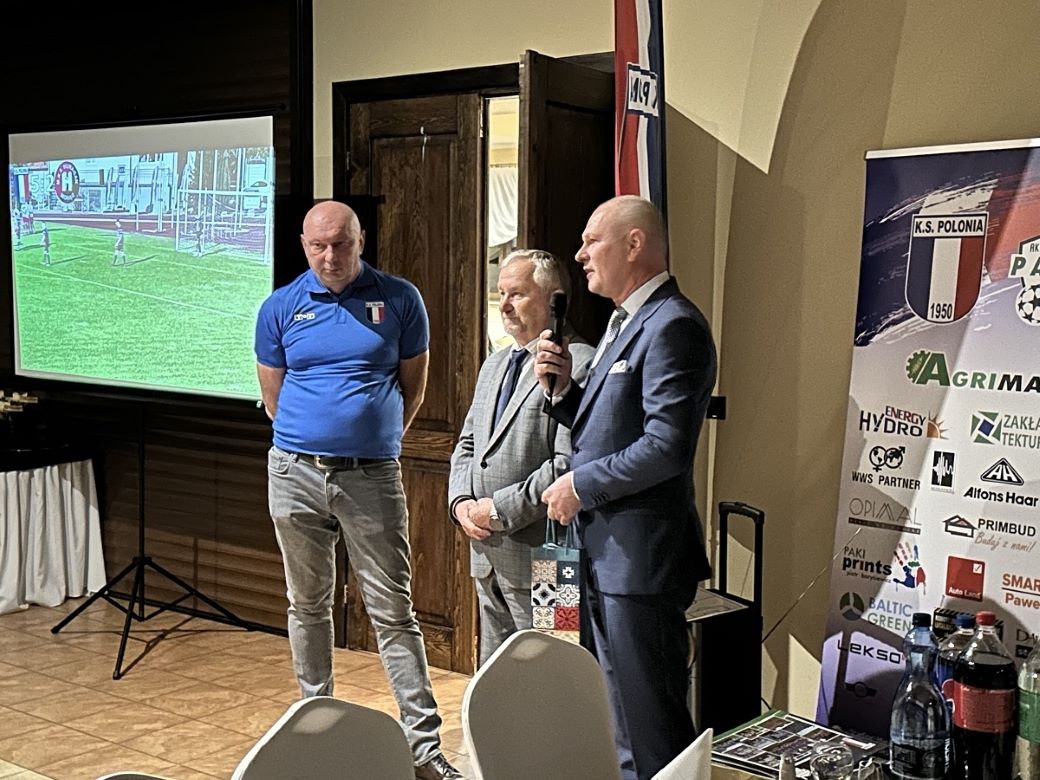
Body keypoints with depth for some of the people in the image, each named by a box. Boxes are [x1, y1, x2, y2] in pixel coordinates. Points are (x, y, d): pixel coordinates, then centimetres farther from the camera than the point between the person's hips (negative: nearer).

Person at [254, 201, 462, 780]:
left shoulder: (399, 300, 0)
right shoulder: (280, 309, 4)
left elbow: (413, 385, 8)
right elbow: (273, 396, 13)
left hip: (373, 476, -2)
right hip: (296, 473, 2)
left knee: (394, 611, -2)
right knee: (308, 604, 13)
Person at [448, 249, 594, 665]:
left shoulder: (579, 366, -13)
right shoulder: (493, 366, 17)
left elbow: (570, 464, -21)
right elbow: (467, 445, 21)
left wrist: (501, 509, -17)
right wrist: (461, 501, 3)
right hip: (487, 553, 9)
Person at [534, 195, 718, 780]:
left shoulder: (672, 325, -16)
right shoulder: (625, 322, 17)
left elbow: (666, 447, -24)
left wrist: (580, 485, -15)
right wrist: (564, 388, 3)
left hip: (640, 556, -10)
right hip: (603, 552, 11)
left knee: (650, 732, -1)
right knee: (613, 718, 20)